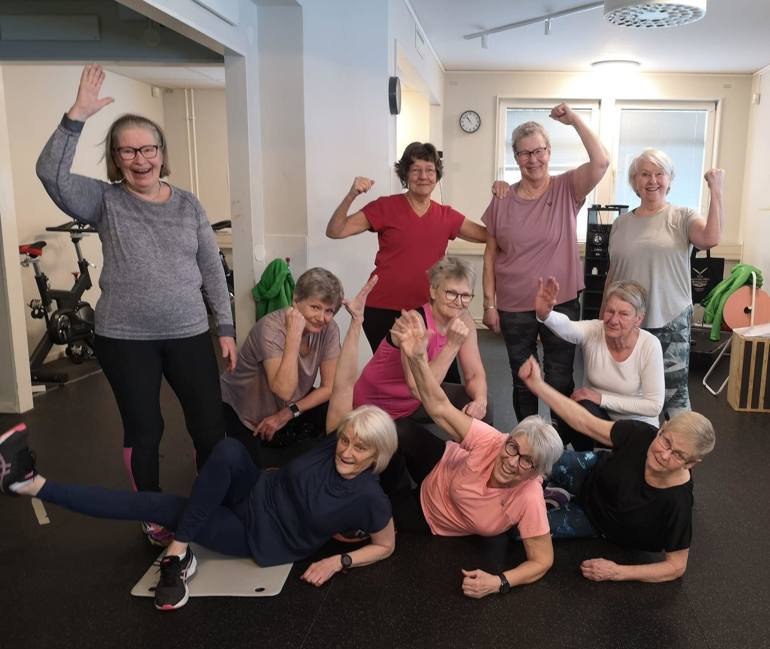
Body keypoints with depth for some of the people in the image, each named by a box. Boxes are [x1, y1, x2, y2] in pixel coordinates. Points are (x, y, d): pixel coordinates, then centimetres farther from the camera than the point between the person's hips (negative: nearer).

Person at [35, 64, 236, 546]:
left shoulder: (188, 204, 5)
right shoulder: (104, 201, -1)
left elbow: (212, 269, 6)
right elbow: (51, 174, -19)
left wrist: (226, 328, 3)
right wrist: (77, 116, -25)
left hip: (190, 333, 2)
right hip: (125, 338, -1)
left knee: (210, 423, 6)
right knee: (143, 428, 10)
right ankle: (154, 515, 31)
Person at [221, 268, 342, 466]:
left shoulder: (329, 329, -16)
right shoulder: (271, 328, -31)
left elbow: (329, 387, -11)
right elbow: (284, 391, -40)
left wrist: (289, 413, -20)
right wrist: (294, 333, -41)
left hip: (284, 405, 4)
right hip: (241, 408, -4)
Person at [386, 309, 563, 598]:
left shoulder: (529, 499, -36)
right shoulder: (490, 441, -34)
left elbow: (542, 560, -26)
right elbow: (439, 407, -36)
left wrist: (499, 583, -42)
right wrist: (417, 357, -51)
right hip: (436, 468, 1)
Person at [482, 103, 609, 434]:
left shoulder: (567, 189, -3)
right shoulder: (503, 199, 0)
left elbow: (601, 161, -21)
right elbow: (490, 255, 1)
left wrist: (574, 119, -19)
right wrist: (489, 303, -2)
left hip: (561, 303, -1)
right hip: (513, 307, 2)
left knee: (560, 382, 10)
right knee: (522, 381, 16)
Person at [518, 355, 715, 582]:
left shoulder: (677, 502, -36)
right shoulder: (642, 434, -30)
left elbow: (676, 566, -23)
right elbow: (585, 422, -23)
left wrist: (617, 572, -29)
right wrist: (537, 384, -32)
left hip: (598, 521, -2)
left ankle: (567, 506, 20)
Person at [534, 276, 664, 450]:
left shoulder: (649, 345, -19)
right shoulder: (593, 331, -16)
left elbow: (654, 406, -18)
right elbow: (566, 328, -40)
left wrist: (602, 398, -23)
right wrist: (545, 314, -62)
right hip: (595, 416, 2)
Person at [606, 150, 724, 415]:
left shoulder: (683, 218, 0)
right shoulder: (621, 223, 9)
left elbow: (711, 239, -22)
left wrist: (715, 190, -18)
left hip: (671, 322, -3)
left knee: (674, 393, -1)